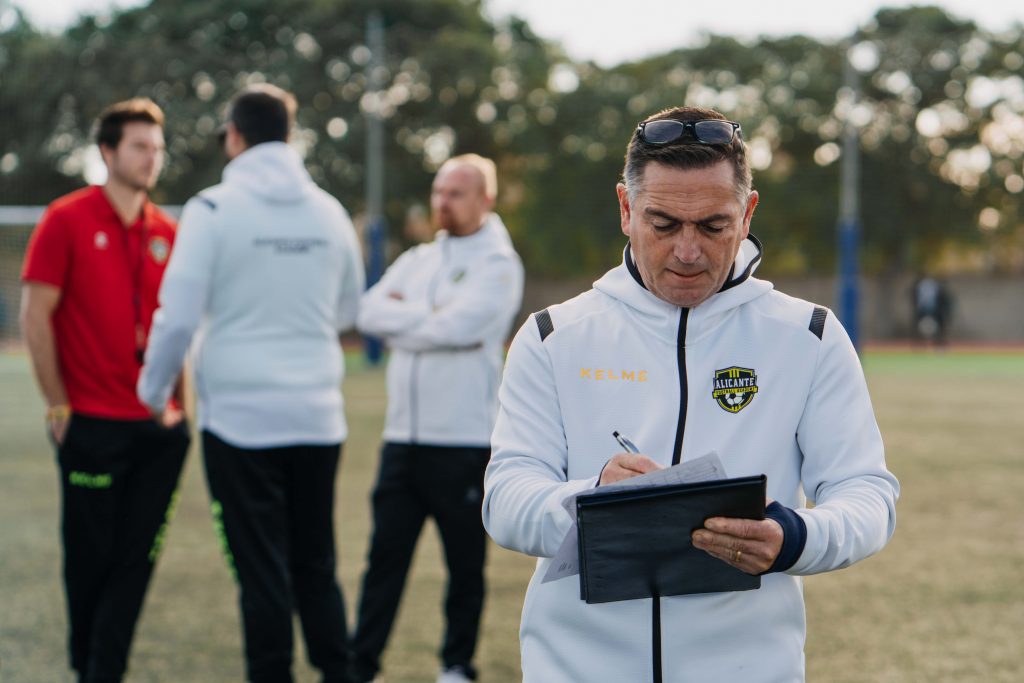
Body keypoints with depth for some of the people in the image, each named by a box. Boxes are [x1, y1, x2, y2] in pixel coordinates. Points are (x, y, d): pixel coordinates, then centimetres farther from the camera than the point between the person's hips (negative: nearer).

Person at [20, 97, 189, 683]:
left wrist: (175, 402, 10)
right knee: (91, 557, 5)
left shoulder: (166, 233, 9)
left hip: (157, 427, 4)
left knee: (137, 558, 5)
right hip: (92, 425, -4)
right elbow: (35, 315, -6)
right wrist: (58, 405, -8)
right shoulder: (68, 219, -5)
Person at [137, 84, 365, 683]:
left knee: (262, 572, 3)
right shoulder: (330, 212, 5)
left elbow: (179, 316, -9)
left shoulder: (214, 209, -8)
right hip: (319, 417, 4)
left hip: (241, 416, -4)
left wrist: (154, 391, 7)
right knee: (317, 567, 14)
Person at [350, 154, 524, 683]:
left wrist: (401, 320, -4)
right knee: (386, 554, 4)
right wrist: (429, 316, -9)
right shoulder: (416, 260, 16)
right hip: (403, 436, 5)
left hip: (464, 441, -5)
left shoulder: (497, 264, -3)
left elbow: (457, 326, -17)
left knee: (465, 563, 6)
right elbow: (370, 311, 2)